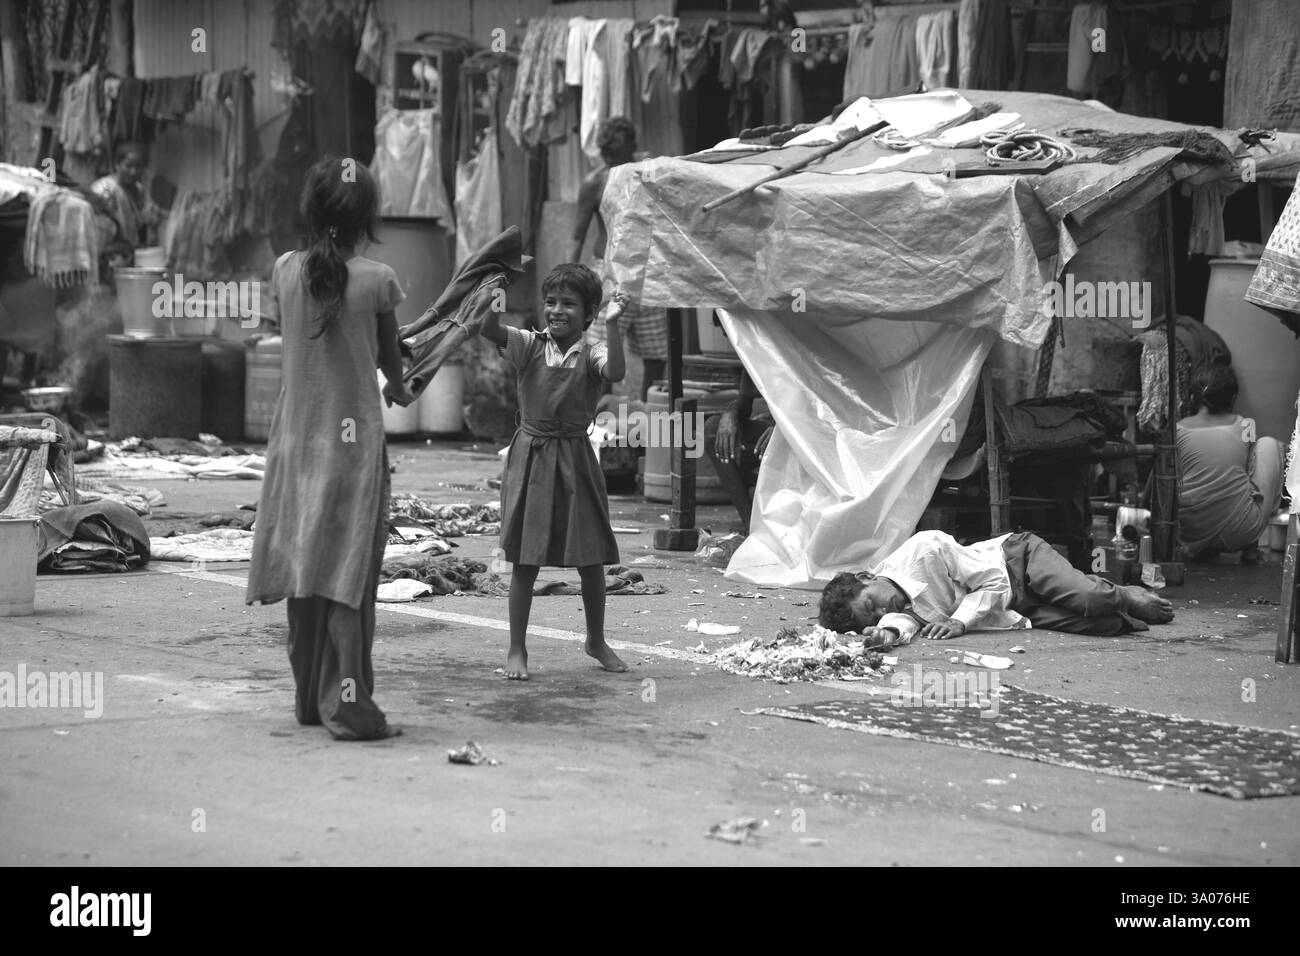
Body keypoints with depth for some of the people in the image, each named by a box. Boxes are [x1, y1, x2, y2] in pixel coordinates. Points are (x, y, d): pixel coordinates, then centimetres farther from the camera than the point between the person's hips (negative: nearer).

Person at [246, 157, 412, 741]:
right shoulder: (376, 280, -8)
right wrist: (398, 390, 28)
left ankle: (310, 697, 20)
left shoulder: (286, 270, -2)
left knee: (304, 568, 12)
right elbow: (389, 356, 6)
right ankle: (347, 701, -8)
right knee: (348, 573, -3)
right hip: (354, 435, -3)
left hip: (295, 435, 3)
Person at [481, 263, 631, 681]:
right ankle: (517, 649, 12)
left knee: (591, 559, 9)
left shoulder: (591, 354, -4)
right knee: (524, 560, 2)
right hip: (530, 457, 0)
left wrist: (613, 326, -32)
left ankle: (596, 640, 29)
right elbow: (489, 330, -17)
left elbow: (615, 373, -24)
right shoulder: (529, 345, -1)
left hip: (574, 460, 0)